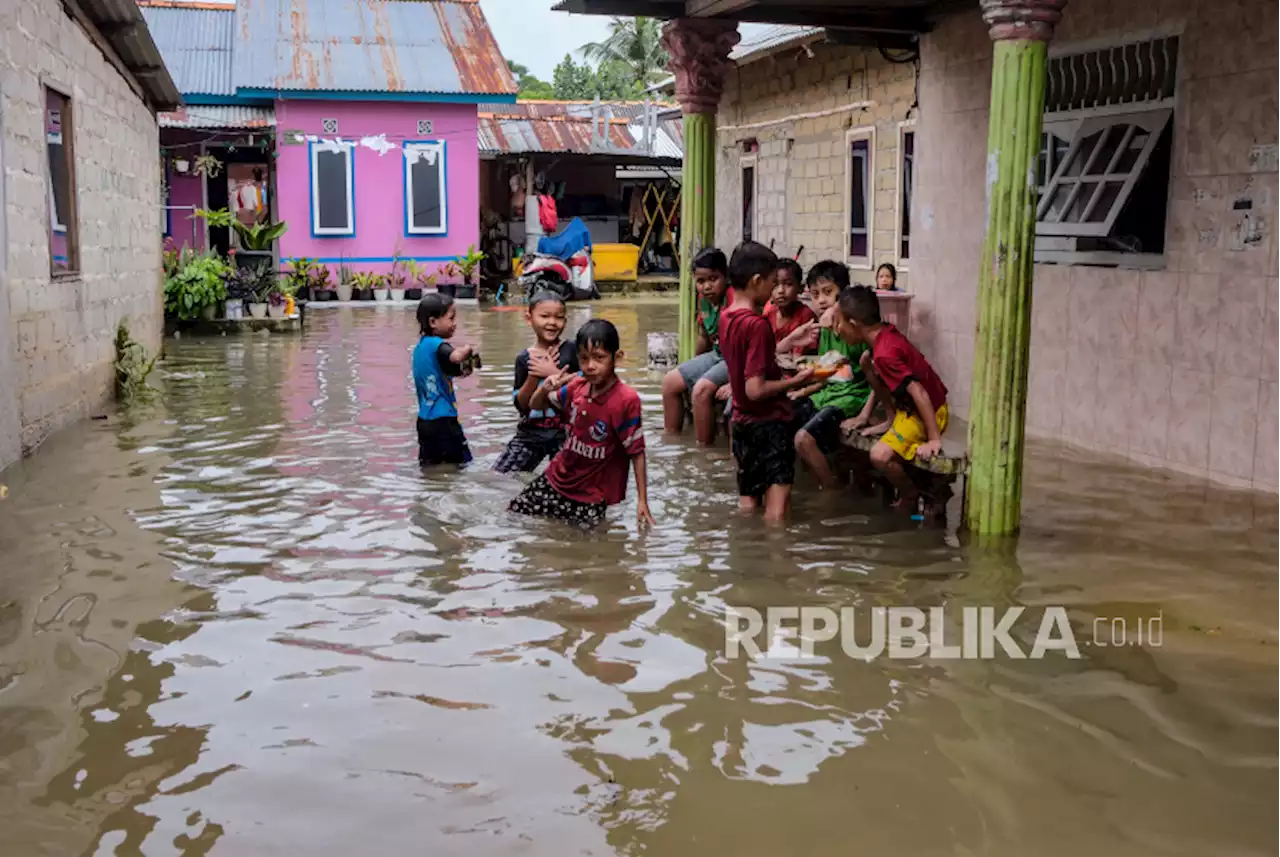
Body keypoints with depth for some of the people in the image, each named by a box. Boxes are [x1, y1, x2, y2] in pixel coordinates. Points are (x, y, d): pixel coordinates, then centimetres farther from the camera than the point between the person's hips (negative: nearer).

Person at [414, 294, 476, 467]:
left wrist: (463, 368, 7)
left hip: (425, 419, 9)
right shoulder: (437, 345, -15)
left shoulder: (421, 345, 13)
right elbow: (454, 357, -36)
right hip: (442, 420, -9)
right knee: (460, 464, -2)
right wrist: (467, 350, -16)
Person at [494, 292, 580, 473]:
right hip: (531, 432, 3)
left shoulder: (572, 351, -4)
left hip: (565, 431, -2)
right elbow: (521, 405, -1)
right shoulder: (524, 358, 2)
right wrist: (534, 376, -16)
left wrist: (553, 373, -15)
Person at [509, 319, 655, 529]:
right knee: (514, 513, 9)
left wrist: (642, 500, -16)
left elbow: (637, 453, -16)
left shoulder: (626, 400, -21)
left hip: (593, 493, -5)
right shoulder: (576, 386, -5)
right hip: (560, 477, 5)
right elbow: (535, 406, 9)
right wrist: (545, 389, -15)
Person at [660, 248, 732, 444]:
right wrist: (695, 368, 26)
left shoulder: (734, 298, -24)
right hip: (716, 354, 10)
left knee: (702, 389, -28)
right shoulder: (704, 299, 2)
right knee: (670, 381, 8)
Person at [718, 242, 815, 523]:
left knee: (748, 503, 13)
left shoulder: (726, 317, 5)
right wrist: (795, 382, -11)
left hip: (742, 423, 9)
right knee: (778, 504, -7)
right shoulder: (758, 324, -20)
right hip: (769, 422, -9)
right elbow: (756, 389, -23)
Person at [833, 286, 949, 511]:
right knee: (868, 366, 11)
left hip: (929, 412, -10)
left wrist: (934, 439, -30)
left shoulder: (884, 354, -29)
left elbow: (918, 392, -31)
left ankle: (910, 496, 2)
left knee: (880, 455, -24)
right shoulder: (886, 332, -2)